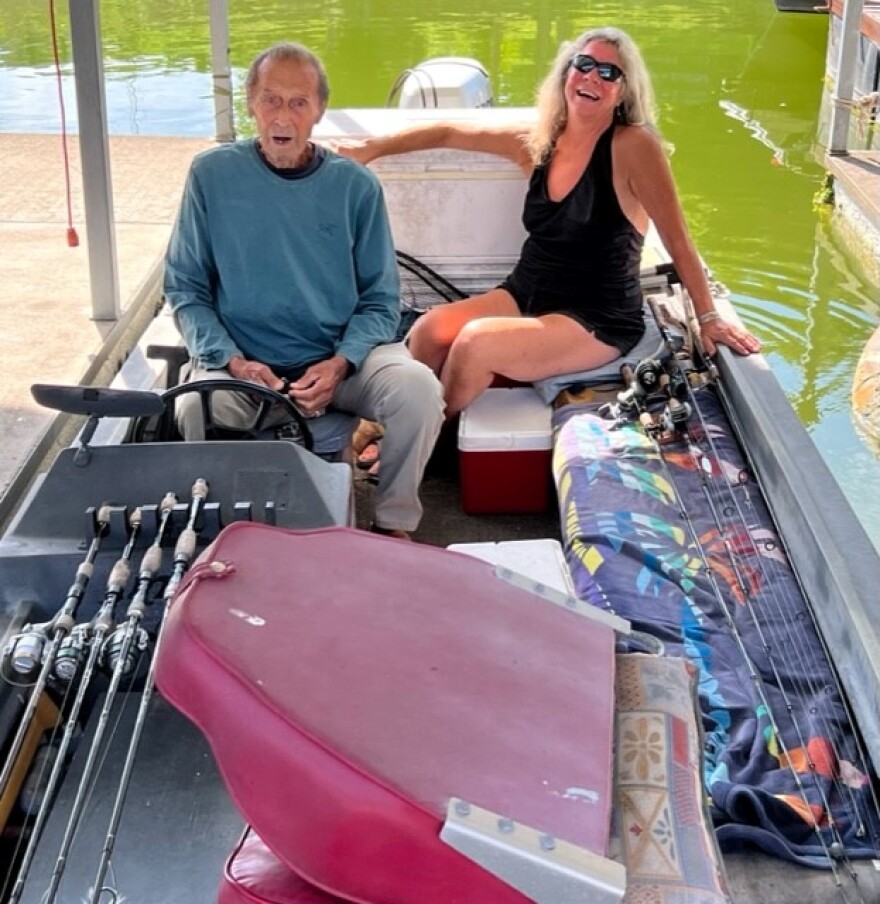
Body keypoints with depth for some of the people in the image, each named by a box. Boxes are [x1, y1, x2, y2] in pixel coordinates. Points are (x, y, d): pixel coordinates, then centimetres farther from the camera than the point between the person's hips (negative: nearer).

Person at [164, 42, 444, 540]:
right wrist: (233, 361, -14)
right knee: (198, 407, -33)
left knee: (418, 388, -26)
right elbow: (185, 288, 2)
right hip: (242, 360, -1)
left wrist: (339, 365, -15)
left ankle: (394, 523, 0)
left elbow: (380, 299, 4)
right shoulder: (212, 175, 0)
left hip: (341, 355, 1)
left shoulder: (356, 185, 2)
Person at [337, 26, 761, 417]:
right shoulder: (537, 140, 3)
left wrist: (708, 316, -10)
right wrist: (373, 148, 7)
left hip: (599, 319, -5)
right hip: (526, 294, 6)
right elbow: (450, 133, 11)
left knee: (477, 341, -27)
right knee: (429, 330, -19)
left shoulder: (633, 146, -14)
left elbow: (677, 240, -12)